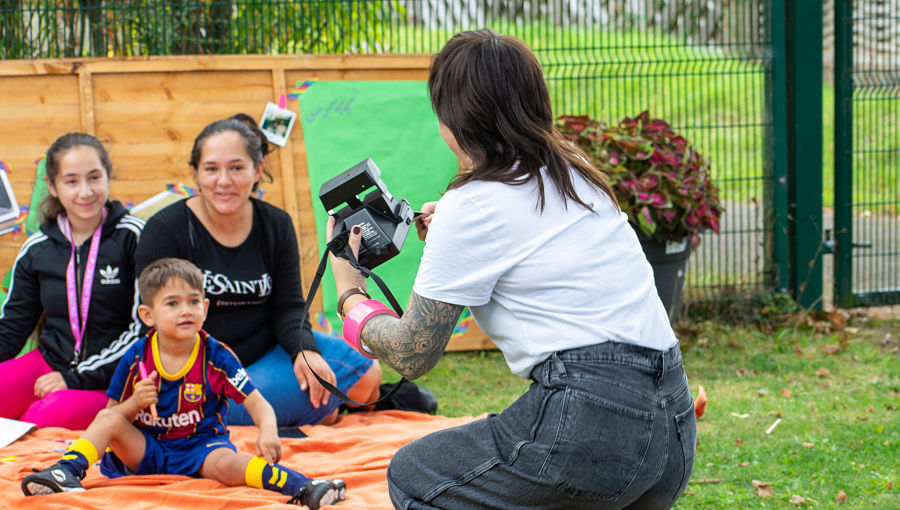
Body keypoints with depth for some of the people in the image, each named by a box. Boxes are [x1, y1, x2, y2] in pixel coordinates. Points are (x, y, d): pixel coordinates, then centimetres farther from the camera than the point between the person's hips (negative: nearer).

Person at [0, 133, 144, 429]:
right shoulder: (37, 249, 7)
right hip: (49, 363, 4)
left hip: (111, 376, -4)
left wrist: (77, 377, -14)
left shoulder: (133, 237, -6)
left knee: (58, 411, -35)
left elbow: (143, 327, -9)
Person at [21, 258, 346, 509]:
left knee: (227, 464, -34)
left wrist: (268, 432, -31)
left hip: (201, 446, -2)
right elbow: (113, 413, 3)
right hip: (146, 450, 2)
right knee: (108, 418, -22)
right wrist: (135, 404, -20)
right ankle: (68, 472, -25)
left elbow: (257, 403, -10)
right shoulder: (135, 359, -5)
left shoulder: (216, 357, -7)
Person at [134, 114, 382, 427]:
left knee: (365, 373, -14)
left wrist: (305, 350, -19)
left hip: (269, 352, 5)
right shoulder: (164, 230, -10)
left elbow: (288, 306, 4)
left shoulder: (276, 225, 3)